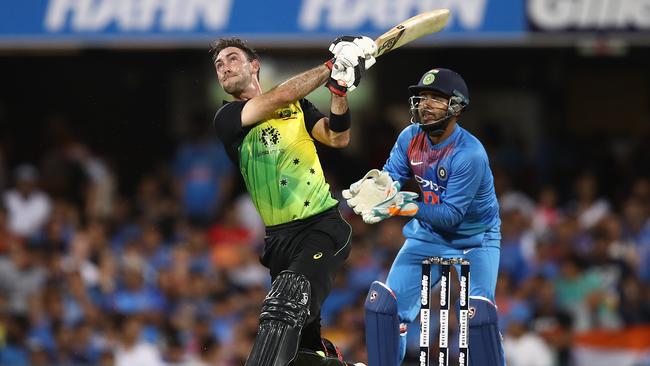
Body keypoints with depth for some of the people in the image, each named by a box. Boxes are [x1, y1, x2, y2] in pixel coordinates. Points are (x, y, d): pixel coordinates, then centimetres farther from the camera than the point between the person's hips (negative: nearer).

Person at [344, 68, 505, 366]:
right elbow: (391, 176, -13)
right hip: (428, 235, 6)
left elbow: (451, 215, -30)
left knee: (478, 314, -25)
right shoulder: (411, 137, -9)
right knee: (383, 304, -7)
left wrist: (406, 207, -43)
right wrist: (376, 184, -37)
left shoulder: (470, 154, -29)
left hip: (476, 238, -6)